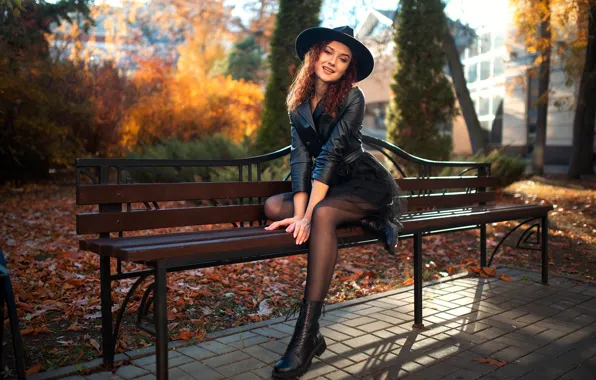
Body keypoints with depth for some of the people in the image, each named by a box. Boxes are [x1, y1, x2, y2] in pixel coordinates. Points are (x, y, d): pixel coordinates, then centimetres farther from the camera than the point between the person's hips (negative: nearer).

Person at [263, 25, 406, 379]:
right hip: (330, 188, 6)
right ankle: (368, 223, -15)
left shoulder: (352, 98, -13)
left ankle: (306, 336, -36)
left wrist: (308, 214, -30)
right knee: (274, 206, -16)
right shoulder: (298, 100, 1)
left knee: (323, 214, -36)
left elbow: (330, 153, -24)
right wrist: (300, 212, -22)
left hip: (367, 183, -6)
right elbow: (301, 156, -9)